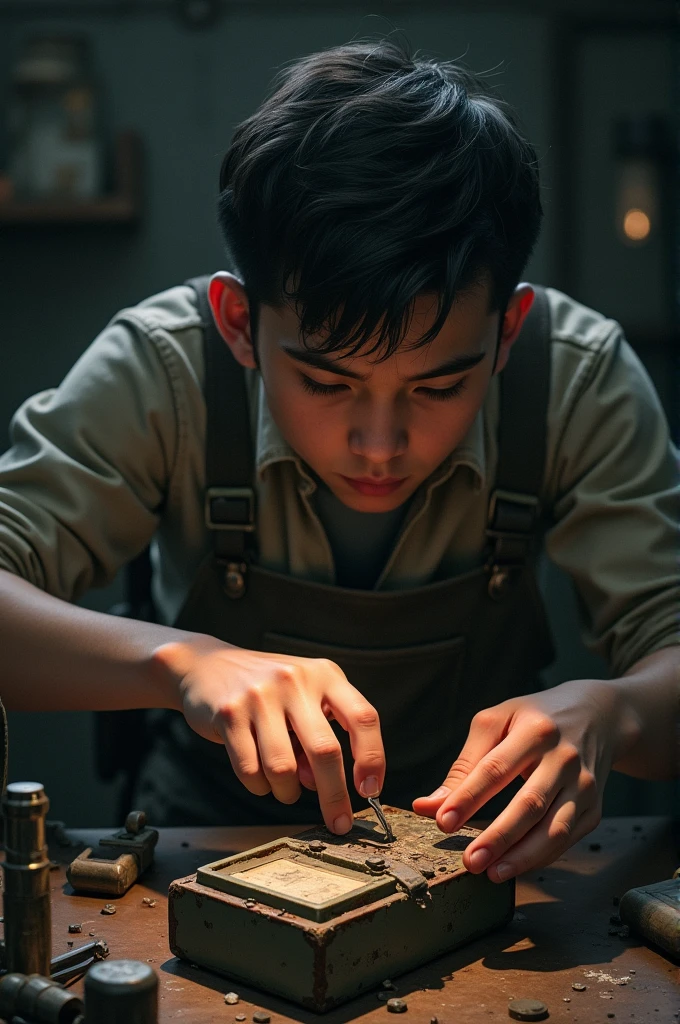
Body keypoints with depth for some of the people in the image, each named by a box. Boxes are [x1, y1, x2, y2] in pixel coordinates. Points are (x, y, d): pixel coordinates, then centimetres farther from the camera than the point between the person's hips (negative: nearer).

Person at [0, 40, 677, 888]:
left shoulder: (579, 379, -17)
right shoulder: (166, 371, -19)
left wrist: (604, 715, -35)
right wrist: (182, 659, -37)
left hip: (473, 851, 1)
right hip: (215, 842, 0)